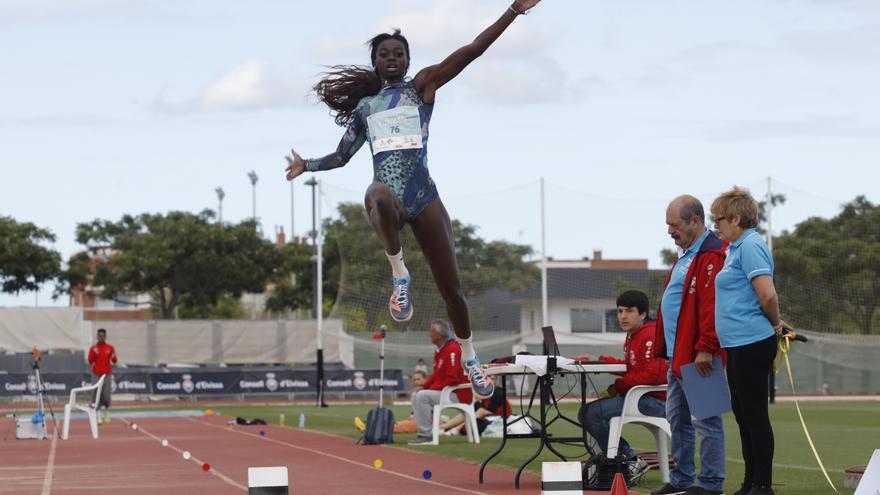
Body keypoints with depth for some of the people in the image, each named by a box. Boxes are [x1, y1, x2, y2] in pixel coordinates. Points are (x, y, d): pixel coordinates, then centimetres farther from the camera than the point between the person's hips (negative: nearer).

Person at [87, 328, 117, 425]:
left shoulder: (110, 348, 5)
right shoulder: (93, 348, 5)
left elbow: (114, 361, 2)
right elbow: (90, 361, 0)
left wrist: (114, 357, -20)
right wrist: (94, 353, -16)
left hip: (107, 375, 0)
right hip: (96, 375, 0)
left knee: (106, 397, -4)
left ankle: (107, 413, 23)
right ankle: (98, 416, -5)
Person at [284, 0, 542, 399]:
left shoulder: (422, 86, 10)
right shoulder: (364, 106, 19)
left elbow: (471, 51, 0)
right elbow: (342, 156, 34)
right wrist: (307, 165, 31)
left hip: (424, 196, 0)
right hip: (387, 194, 0)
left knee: (450, 286, 2)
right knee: (381, 198, -42)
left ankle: (469, 357, 23)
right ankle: (398, 273, -21)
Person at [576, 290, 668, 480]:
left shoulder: (650, 335, -16)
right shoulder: (632, 336, 15)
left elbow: (651, 374, -23)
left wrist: (619, 386, -16)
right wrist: (599, 360, 10)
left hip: (655, 400, -11)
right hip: (639, 397, 11)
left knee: (594, 412, -20)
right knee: (587, 412, 9)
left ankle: (630, 462, -10)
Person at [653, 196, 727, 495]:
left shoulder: (711, 255, -15)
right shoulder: (687, 254, 19)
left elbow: (711, 305, -23)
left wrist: (705, 348, -26)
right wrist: (665, 347, 19)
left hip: (697, 357, -11)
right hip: (678, 354, 11)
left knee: (704, 419, -5)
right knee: (677, 419, 14)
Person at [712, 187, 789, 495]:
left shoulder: (751, 246, -14)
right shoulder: (737, 247, 17)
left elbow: (768, 296, -22)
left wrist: (775, 325, -6)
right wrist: (775, 323, 19)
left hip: (752, 343, -10)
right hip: (738, 343, 10)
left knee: (755, 415, -6)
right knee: (743, 414, 13)